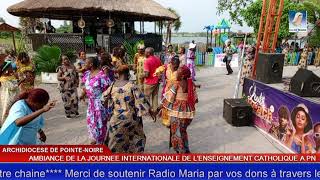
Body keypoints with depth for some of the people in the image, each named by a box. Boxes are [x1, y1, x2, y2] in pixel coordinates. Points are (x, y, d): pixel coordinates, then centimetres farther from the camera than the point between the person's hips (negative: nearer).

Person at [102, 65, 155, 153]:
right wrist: (151, 112, -3)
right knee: (137, 137, 22)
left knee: (115, 140, 16)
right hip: (130, 118, -2)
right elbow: (141, 101, -13)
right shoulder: (132, 86, -16)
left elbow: (104, 98, 10)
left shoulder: (112, 86, -4)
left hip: (116, 118, 2)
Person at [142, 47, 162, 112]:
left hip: (149, 83, -7)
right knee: (155, 96, 16)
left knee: (147, 97, 9)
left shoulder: (147, 61, -20)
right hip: (156, 81, 7)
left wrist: (142, 77, -4)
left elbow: (146, 74, -22)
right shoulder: (158, 59, 2)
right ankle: (155, 110, 24)